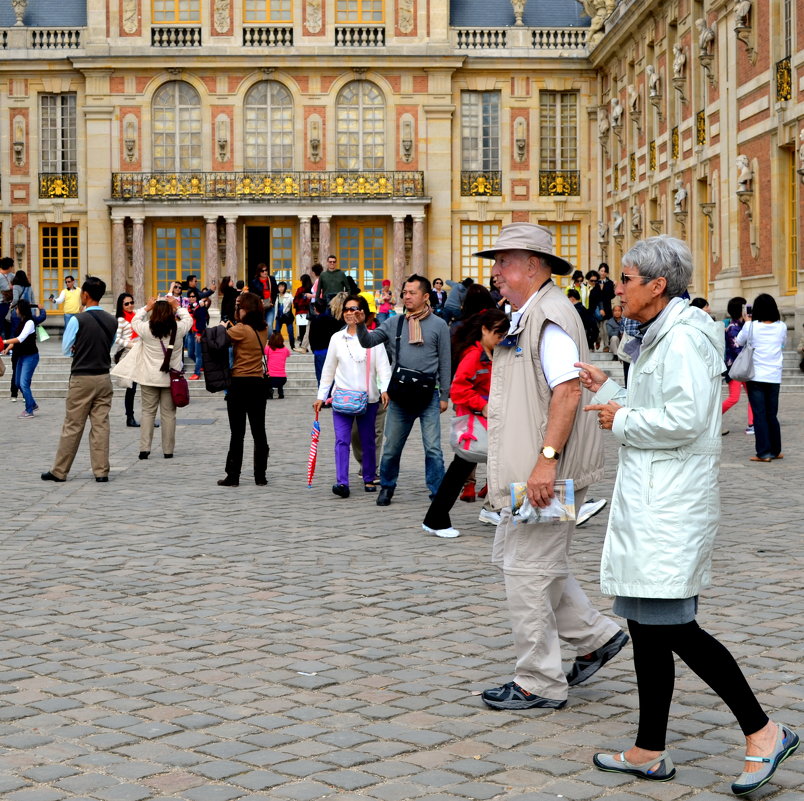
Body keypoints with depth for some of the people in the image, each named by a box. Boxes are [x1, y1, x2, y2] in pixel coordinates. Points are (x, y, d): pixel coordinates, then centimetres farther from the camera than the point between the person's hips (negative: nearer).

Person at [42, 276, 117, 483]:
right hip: (104, 378, 4)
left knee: (72, 426, 1)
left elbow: (66, 349, -4)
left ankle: (59, 471, 9)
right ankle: (101, 471, 3)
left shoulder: (78, 320, -12)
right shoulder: (112, 321, 4)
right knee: (101, 425, 5)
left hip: (81, 379, -4)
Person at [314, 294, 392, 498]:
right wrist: (321, 396, 10)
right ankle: (341, 482, -19)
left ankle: (369, 479, 22)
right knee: (342, 440, -11)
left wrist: (384, 389, -20)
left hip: (368, 398, -1)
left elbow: (383, 366, -5)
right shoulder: (337, 338, 8)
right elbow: (328, 370, 13)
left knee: (368, 441, 8)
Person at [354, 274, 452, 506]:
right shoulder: (394, 323, 8)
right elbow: (368, 341, 5)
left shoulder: (438, 325, 2)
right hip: (399, 394, 2)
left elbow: (444, 363, 3)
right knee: (391, 446, 9)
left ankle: (438, 492, 2)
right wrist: (360, 325, -16)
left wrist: (444, 396, 2)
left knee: (433, 447, -6)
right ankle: (386, 487, 28)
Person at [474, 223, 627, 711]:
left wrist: (547, 460, -30)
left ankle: (540, 685, 7)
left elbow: (567, 391, -25)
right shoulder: (527, 317, 17)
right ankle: (596, 636, 25)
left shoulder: (550, 315, -16)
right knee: (512, 557, 17)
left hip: (545, 473, -11)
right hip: (524, 469, 11)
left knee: (530, 570, -4)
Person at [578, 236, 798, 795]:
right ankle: (650, 753, 19)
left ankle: (763, 733, -1)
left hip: (670, 505, -11)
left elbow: (685, 419, -24)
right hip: (650, 502, 11)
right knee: (647, 628, 12)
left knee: (673, 628, -11)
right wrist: (606, 389, 16)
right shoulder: (662, 338, 19)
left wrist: (622, 421, -11)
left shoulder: (683, 338, -13)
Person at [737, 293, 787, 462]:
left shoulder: (751, 326, -9)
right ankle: (775, 450, 21)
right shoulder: (781, 327, -1)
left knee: (759, 415, -1)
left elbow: (739, 342, 9)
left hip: (755, 377, -3)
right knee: (772, 415, 14)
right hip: (774, 377, 3)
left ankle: (764, 453, -5)